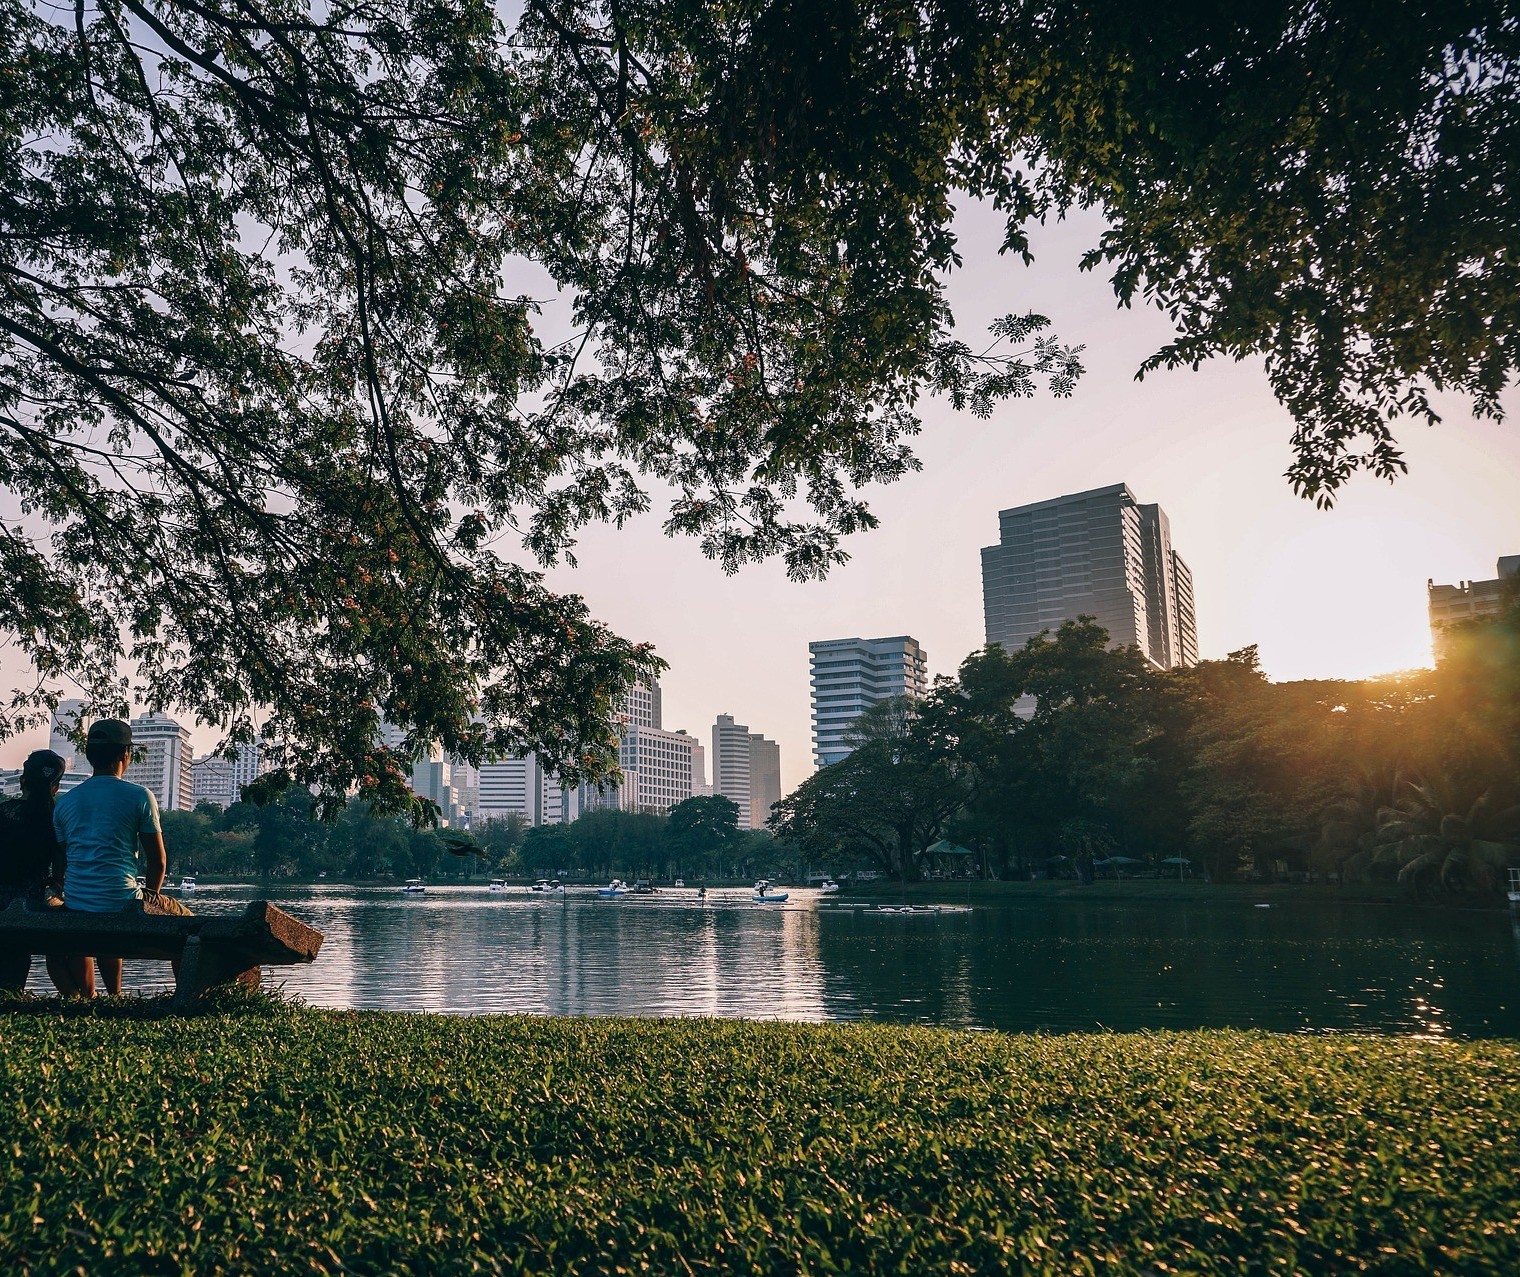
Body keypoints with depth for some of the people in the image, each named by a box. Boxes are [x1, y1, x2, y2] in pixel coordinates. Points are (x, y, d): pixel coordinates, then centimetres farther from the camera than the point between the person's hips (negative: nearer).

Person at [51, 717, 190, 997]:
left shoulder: (64, 802, 10)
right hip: (121, 905, -4)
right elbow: (158, 861, 0)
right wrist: (148, 900, 17)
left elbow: (61, 864, 15)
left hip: (73, 909, 5)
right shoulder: (140, 796, -3)